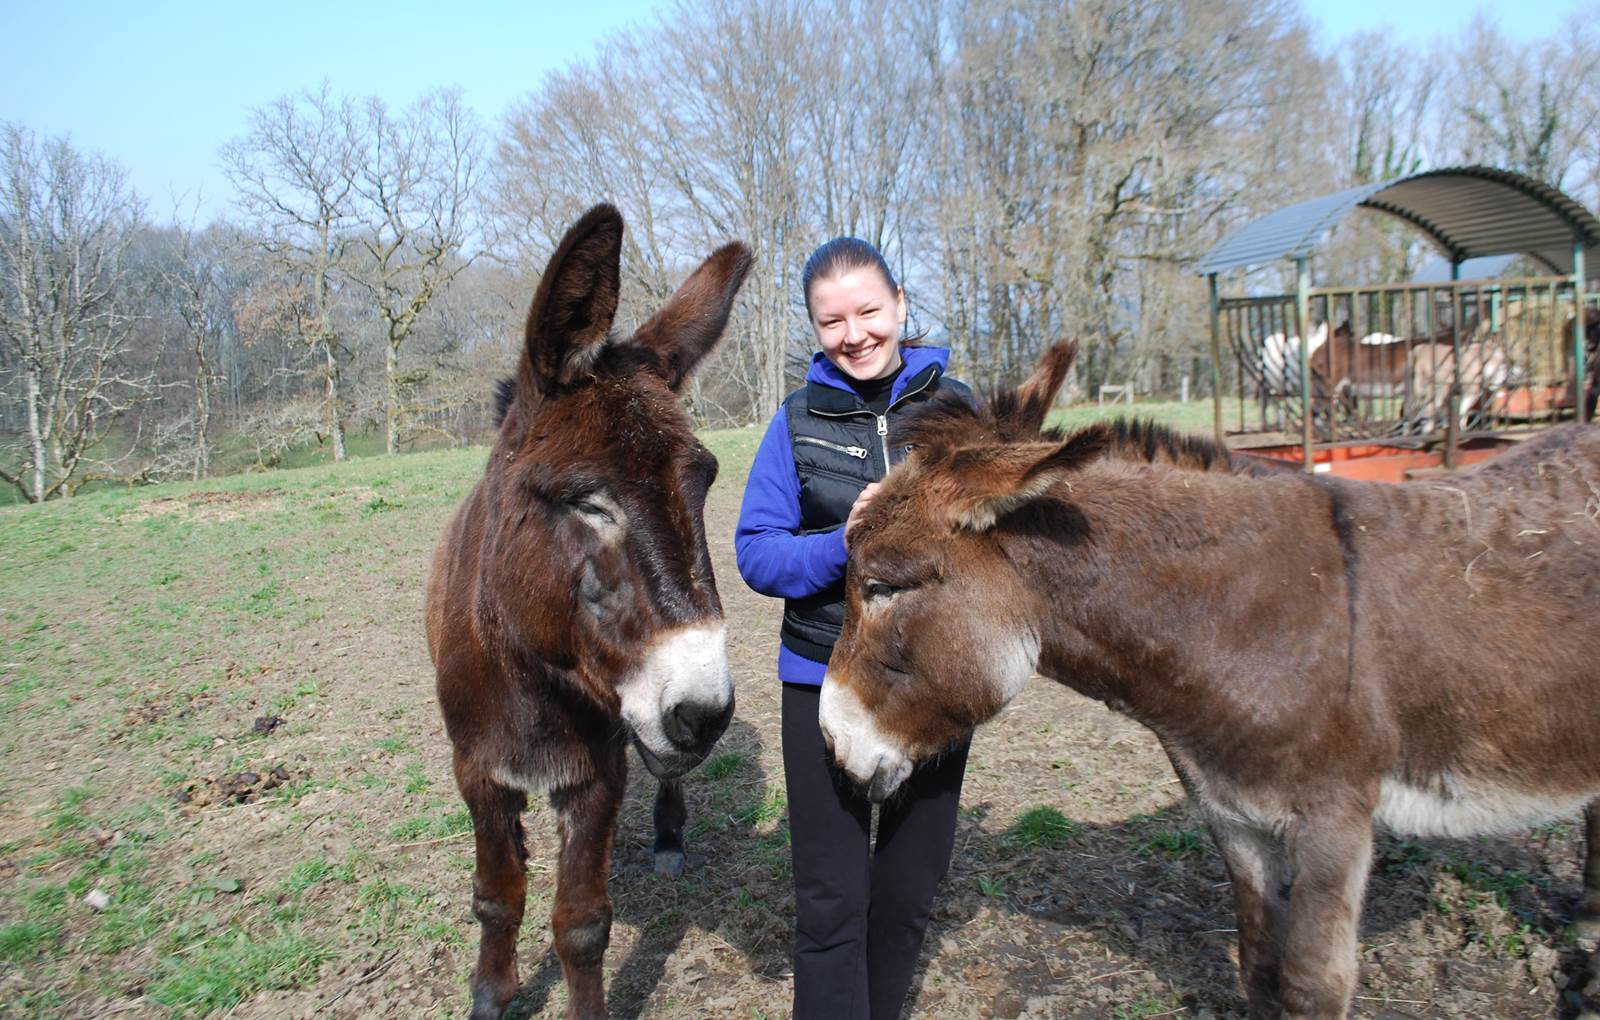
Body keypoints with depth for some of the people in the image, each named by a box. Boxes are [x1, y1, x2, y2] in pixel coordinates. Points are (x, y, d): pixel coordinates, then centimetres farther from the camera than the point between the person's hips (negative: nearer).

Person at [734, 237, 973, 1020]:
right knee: (831, 901, 4)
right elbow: (754, 551, -6)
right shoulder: (798, 420, -4)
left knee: (910, 889, 18)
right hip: (826, 682, -2)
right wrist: (841, 544, -24)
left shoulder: (955, 406, -2)